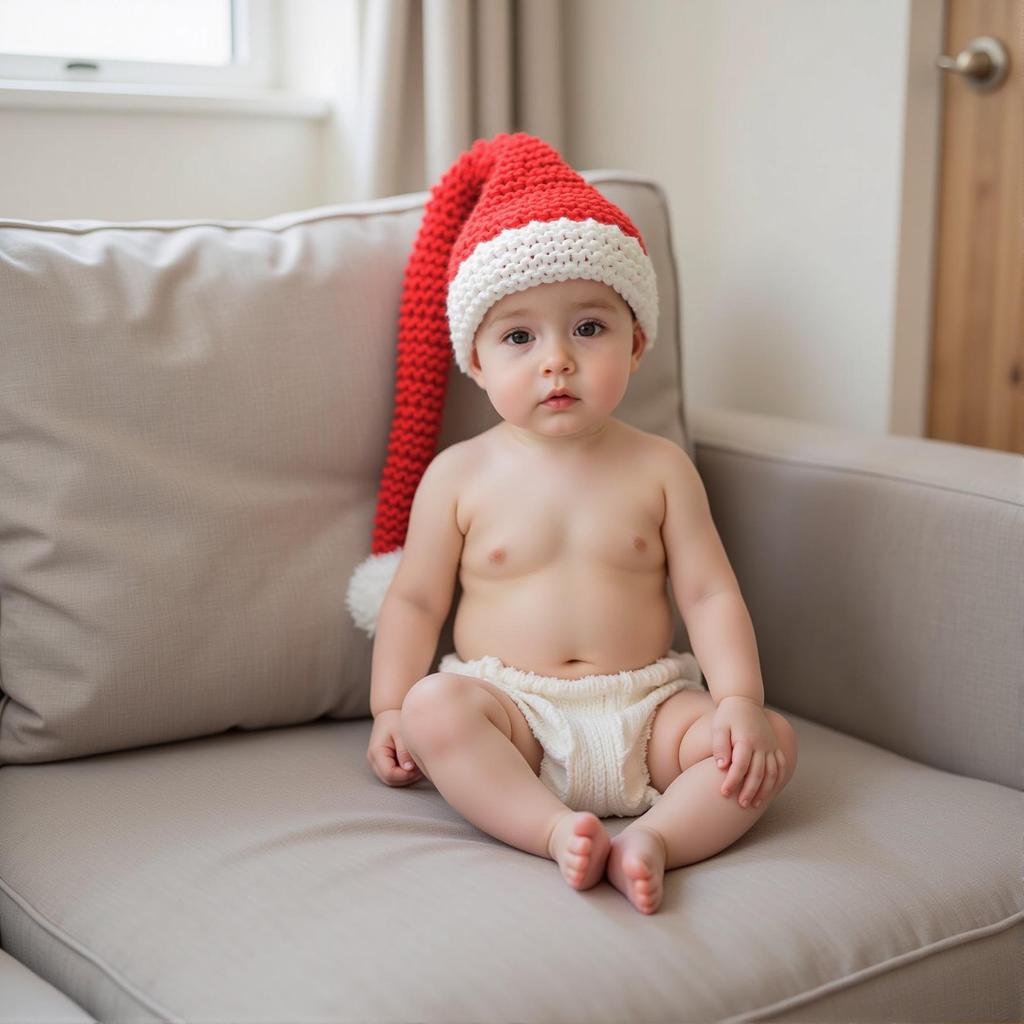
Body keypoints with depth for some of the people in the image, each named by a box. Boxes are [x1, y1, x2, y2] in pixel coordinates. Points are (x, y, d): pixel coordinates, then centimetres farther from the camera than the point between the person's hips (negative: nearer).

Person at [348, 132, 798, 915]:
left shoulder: (659, 468, 4)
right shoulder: (459, 475, 2)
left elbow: (710, 594, 1)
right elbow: (413, 599, 6)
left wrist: (740, 699, -13)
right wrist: (390, 711, -5)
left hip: (645, 709, 1)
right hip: (510, 716, -1)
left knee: (773, 742, -20)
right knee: (434, 705, -31)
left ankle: (655, 836, -33)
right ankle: (555, 830, -36)